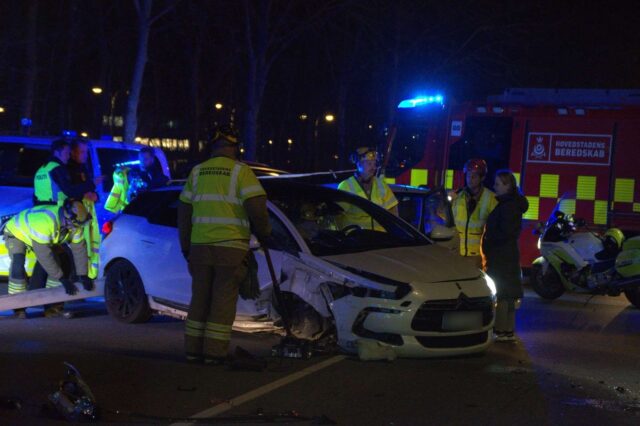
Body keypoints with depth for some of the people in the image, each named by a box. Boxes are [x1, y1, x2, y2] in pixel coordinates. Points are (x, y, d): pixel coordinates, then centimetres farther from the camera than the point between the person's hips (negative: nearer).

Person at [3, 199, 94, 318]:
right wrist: (62, 279, -37)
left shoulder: (73, 223, -22)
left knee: (55, 265, -6)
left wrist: (83, 276, -20)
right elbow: (43, 254, -42)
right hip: (16, 232, -7)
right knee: (18, 266, -26)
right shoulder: (45, 221, -45)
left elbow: (79, 248, -14)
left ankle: (52, 306, 3)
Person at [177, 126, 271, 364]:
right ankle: (214, 353, 0)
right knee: (223, 301, 1)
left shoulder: (198, 172, 11)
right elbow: (256, 207, -12)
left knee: (200, 298, 13)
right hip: (230, 247, -4)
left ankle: (193, 350, 15)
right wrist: (263, 233, 6)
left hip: (200, 245, 4)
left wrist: (186, 247, 21)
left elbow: (184, 212, 14)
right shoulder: (240, 171, -3)